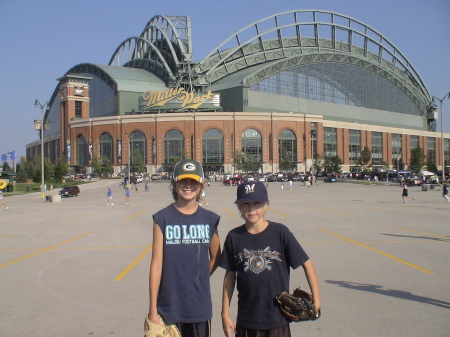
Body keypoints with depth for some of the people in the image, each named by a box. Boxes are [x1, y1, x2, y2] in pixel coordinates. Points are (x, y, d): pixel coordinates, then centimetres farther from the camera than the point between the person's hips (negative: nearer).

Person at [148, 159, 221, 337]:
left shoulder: (209, 219, 2)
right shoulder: (163, 218, -4)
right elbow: (156, 264, -6)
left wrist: (199, 280, 4)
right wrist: (152, 310, -7)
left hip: (199, 307, 2)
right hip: (169, 307, -2)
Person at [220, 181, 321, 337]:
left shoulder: (280, 232, -8)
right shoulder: (234, 237, -2)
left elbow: (306, 264, -2)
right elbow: (230, 276, 4)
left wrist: (316, 298, -4)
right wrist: (225, 313, 5)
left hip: (277, 319, -1)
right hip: (246, 320, 2)